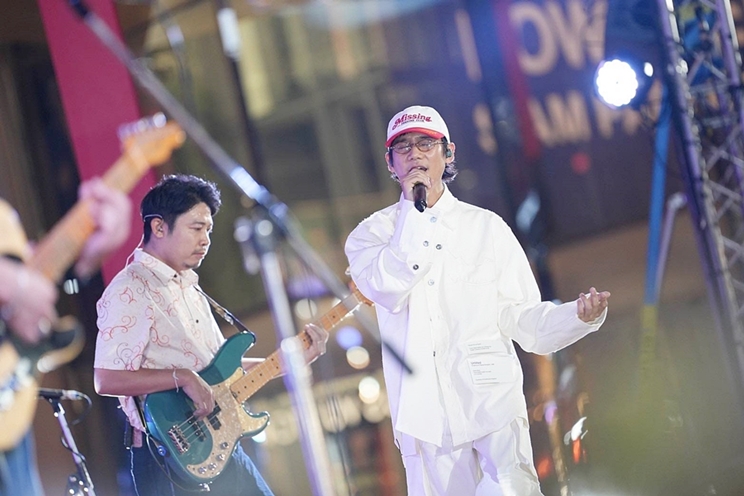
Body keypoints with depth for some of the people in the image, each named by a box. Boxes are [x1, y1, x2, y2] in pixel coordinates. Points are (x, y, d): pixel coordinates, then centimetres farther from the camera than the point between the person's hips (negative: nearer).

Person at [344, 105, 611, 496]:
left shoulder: (486, 226, 11)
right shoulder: (372, 234, 11)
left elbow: (522, 318, 7)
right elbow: (386, 289, -11)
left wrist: (579, 316, -11)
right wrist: (414, 212, -6)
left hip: (493, 402, -1)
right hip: (426, 416, 1)